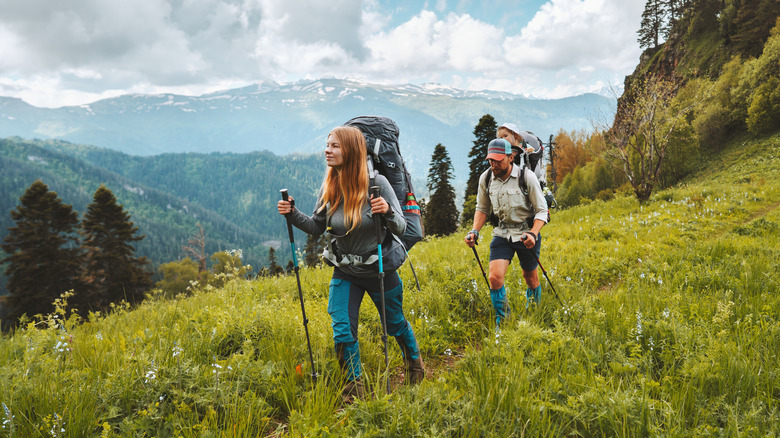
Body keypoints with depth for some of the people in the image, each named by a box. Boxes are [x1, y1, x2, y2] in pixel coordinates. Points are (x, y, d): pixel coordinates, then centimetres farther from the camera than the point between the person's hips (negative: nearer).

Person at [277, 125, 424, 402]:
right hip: (345, 273, 3)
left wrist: (388, 212, -37)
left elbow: (401, 227, -16)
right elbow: (317, 228, 5)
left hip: (380, 269, -3)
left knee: (395, 323, 17)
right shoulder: (329, 187, -7)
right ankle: (354, 387, 19)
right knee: (342, 332, -4)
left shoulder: (376, 183, -18)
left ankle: (415, 361, 49)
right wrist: (293, 215, -12)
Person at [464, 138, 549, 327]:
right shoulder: (485, 178, -6)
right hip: (502, 233, 2)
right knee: (494, 277, -15)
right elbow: (482, 209, 10)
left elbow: (541, 211, -10)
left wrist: (533, 234, -26)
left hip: (527, 232, -2)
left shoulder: (527, 176, -16)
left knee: (530, 278, 14)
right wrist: (475, 231, -5)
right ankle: (501, 319, 7)